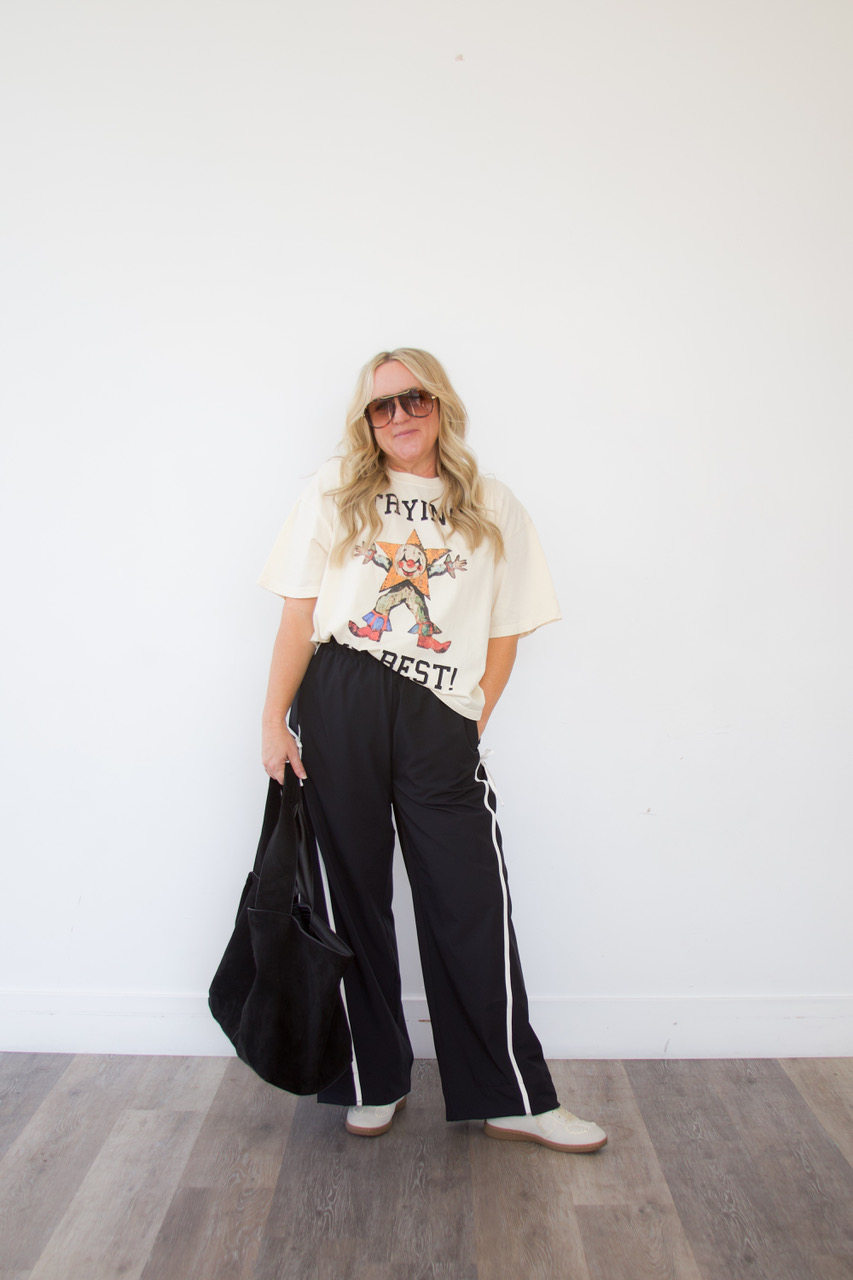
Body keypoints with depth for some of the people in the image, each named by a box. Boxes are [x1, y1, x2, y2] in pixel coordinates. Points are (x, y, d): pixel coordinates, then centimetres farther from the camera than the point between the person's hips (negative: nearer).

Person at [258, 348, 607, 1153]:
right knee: (353, 896, 9)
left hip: (438, 723, 0)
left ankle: (511, 1098, 18)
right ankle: (373, 1085, 28)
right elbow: (299, 614, 4)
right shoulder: (335, 494, 9)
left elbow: (504, 633, 9)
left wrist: (472, 723, 2)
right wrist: (276, 720, -1)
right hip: (337, 707, 1)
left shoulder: (493, 510, 10)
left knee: (473, 907, 1)